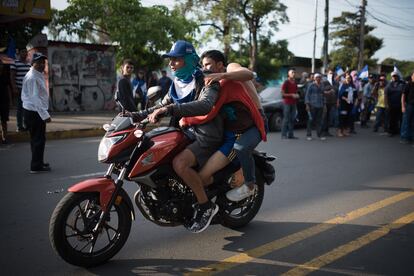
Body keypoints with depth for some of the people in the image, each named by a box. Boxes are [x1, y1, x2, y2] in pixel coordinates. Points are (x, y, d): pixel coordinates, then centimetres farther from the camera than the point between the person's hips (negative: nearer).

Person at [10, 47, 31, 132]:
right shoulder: (15, 63, -4)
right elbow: (12, 76, -7)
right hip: (19, 89, -6)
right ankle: (20, 126, 3)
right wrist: (14, 88, -13)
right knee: (20, 107, -2)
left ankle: (26, 124, 15)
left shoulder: (29, 64, 15)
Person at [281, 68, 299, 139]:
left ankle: (290, 134, 10)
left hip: (293, 103, 7)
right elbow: (283, 94, -9)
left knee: (292, 119, 6)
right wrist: (291, 95, -16)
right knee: (286, 119, -7)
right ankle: (284, 135, -4)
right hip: (287, 103, -7)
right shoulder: (286, 83, -5)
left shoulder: (295, 83, 15)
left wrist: (297, 95, 5)